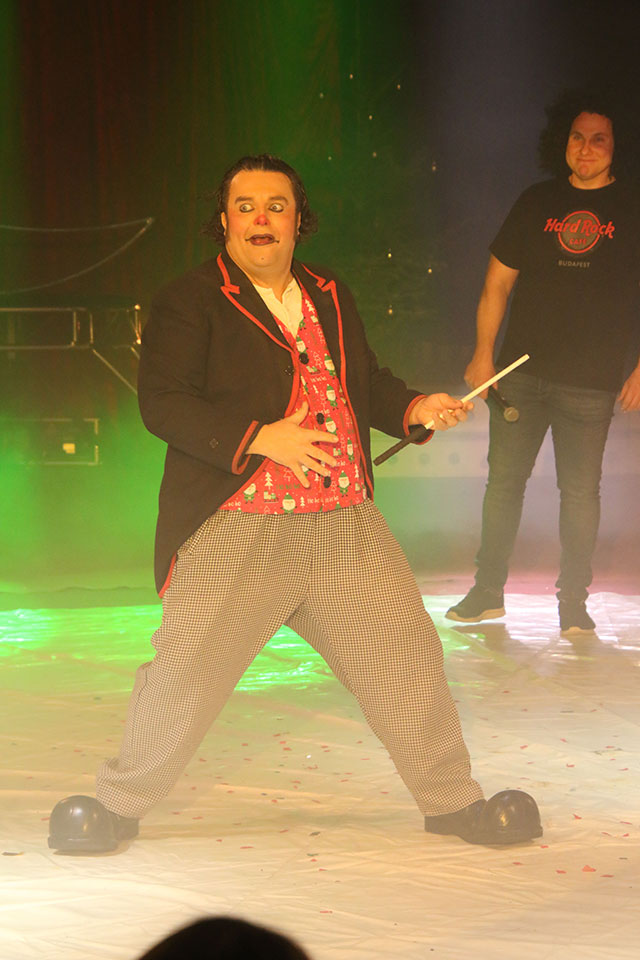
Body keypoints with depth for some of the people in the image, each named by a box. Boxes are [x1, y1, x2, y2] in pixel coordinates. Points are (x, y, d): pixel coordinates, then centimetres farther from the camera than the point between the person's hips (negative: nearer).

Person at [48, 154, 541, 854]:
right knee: (184, 672, -4)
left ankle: (452, 801, 22)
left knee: (405, 656, 6)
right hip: (233, 537, -5)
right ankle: (120, 803, 18)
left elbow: (365, 383, 27)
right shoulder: (187, 303, -4)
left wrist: (415, 407, 7)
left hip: (345, 529, 5)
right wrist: (260, 438, -23)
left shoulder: (330, 297, 15)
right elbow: (163, 403, -14)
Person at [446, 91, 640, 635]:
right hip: (521, 371, 2)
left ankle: (574, 602, 12)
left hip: (591, 383, -2)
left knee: (581, 490, 1)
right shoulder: (536, 202, 8)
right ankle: (489, 592, 16)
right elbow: (498, 282, 12)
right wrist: (484, 354, 5)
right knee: (504, 481, 5)